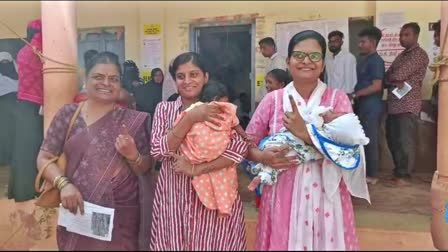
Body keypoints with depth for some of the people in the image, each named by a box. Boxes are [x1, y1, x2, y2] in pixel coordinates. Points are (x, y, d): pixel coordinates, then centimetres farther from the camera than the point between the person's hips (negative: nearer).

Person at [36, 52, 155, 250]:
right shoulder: (68, 114, -1)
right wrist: (64, 184, -17)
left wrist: (132, 155, -19)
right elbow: (44, 158, -1)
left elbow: (145, 169, 1)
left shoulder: (133, 120, -3)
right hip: (76, 211, 1)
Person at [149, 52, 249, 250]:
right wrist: (190, 118, -20)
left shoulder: (219, 109, 0)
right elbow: (159, 151, -10)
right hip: (173, 200, 1)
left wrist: (197, 169, -20)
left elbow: (240, 149, -13)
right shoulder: (164, 109, 3)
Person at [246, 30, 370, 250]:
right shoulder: (273, 100, 0)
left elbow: (349, 150, -13)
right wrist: (262, 157, -16)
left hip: (325, 194, 0)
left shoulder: (338, 99, -2)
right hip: (282, 194, 1)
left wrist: (306, 133, -22)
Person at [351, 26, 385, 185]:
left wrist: (354, 95, -14)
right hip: (362, 106, 8)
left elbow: (376, 86, -18)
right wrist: (355, 96, 4)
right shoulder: (363, 59, 14)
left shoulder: (376, 61, -11)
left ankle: (372, 175, 9)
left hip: (371, 107, -8)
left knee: (370, 141, -1)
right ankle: (364, 171, 23)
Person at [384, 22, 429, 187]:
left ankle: (403, 176, 5)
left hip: (408, 106, -8)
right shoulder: (402, 55, 21)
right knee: (393, 140, 12)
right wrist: (395, 82, -6)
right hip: (394, 105, 8)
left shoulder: (419, 54, -7)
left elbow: (398, 75, -17)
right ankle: (398, 171, 24)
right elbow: (387, 78, 14)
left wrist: (391, 77, 2)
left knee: (405, 142, -3)